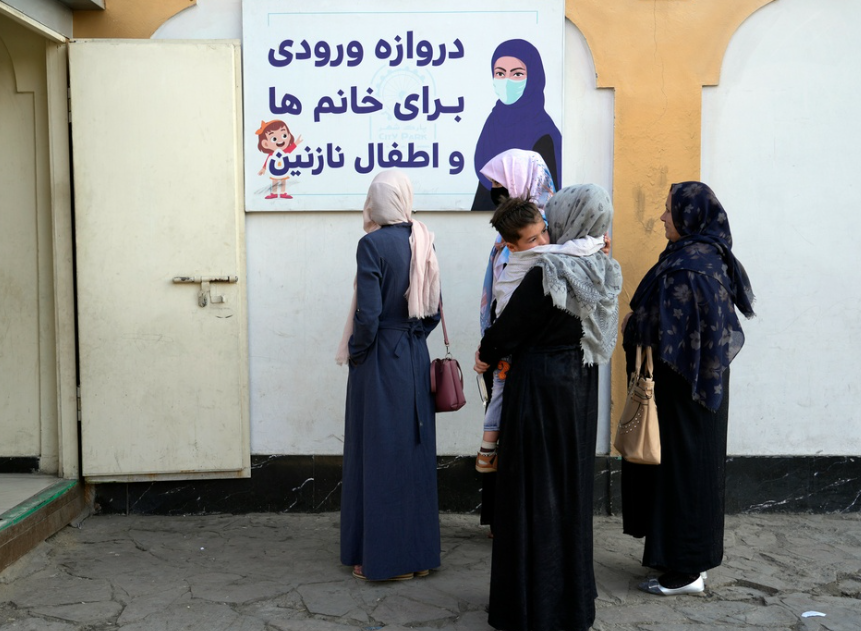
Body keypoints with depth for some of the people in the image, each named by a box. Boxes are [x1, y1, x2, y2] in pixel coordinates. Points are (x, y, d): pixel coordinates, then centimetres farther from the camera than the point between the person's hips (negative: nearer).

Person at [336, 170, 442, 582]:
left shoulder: (372, 244, -15)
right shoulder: (422, 241, 3)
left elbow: (368, 315, -19)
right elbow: (433, 308, 7)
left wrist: (355, 351, -3)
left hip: (379, 362, -6)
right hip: (416, 361, 6)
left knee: (379, 455, 4)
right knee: (415, 454, 13)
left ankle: (382, 557, 13)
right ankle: (418, 551, 24)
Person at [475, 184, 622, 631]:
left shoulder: (547, 274, -20)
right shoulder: (602, 273, 3)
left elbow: (510, 326, -13)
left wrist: (486, 355, 7)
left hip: (541, 388, -8)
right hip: (581, 388, 8)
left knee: (534, 490, 3)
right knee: (571, 483, 18)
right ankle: (575, 590, 31)